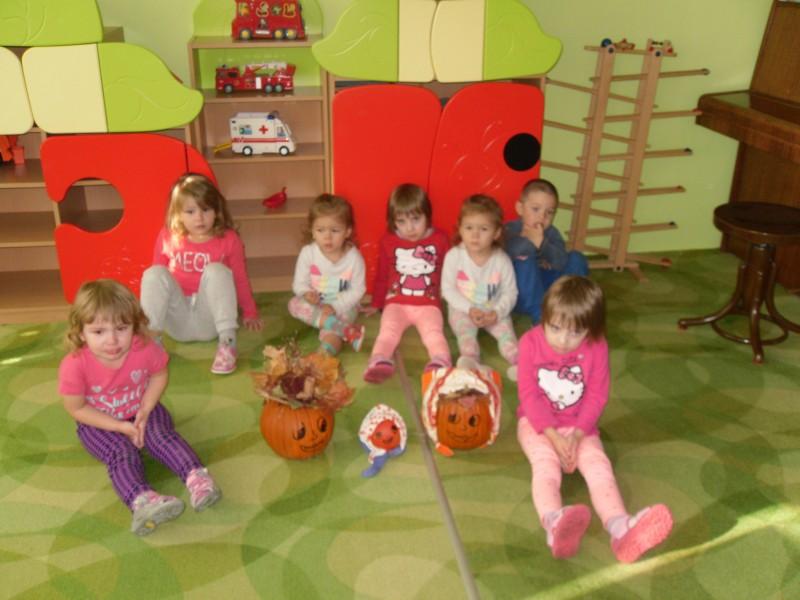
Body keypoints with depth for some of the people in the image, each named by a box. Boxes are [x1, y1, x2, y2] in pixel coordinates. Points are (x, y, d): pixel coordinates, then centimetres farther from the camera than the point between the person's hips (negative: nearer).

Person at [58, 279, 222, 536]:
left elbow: (159, 375, -4)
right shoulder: (74, 366, -29)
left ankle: (197, 477, -37)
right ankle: (142, 501, -49)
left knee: (163, 436, -24)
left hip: (141, 411, 2)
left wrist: (145, 411, -17)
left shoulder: (145, 349, -24)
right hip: (99, 424, -2)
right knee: (121, 453, -27)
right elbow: (77, 409, -17)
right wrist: (120, 427, -22)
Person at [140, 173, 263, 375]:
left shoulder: (228, 239, -3)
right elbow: (157, 279, 14)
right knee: (153, 274, -23)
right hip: (179, 323, 1)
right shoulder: (167, 238, 1)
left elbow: (240, 279, 7)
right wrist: (149, 311, 19)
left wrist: (250, 313, 11)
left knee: (216, 270, -29)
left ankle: (227, 343, -34)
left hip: (209, 321, -1)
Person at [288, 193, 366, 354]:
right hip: (316, 304, 3)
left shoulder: (354, 257, -16)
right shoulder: (307, 253, -13)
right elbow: (299, 283, -5)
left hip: (343, 306, -3)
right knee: (294, 304, -26)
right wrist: (307, 293, -29)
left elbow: (357, 290, -12)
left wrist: (334, 306, -24)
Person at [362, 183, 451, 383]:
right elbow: (381, 275, 15)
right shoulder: (388, 241, 4)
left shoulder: (440, 239, 2)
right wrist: (376, 304, 23)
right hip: (396, 302, 1)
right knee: (388, 330, -23)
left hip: (429, 303, -1)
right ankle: (379, 362, -45)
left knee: (434, 332, -25)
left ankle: (441, 363, -47)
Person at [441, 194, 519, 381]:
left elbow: (510, 292, -5)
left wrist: (497, 312, -22)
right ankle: (470, 360, -48)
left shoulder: (501, 260, -11)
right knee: (465, 329, -28)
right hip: (462, 309, -1)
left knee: (505, 329, -22)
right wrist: (469, 309, -20)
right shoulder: (454, 256, -13)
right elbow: (448, 289, -10)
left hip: (493, 311, 1)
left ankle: (517, 361, -36)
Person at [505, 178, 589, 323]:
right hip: (518, 297, -4)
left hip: (546, 289, 5)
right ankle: (540, 314, -25)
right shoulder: (510, 230, -13)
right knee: (525, 262, -32)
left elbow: (561, 263, -19)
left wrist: (542, 244, -33)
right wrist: (530, 241, -42)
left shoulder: (551, 233, -1)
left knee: (577, 259, -6)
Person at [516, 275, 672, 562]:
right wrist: (553, 436, -23)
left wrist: (576, 435, -22)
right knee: (546, 462, -29)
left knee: (598, 463, -23)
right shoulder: (530, 342, -14)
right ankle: (554, 522, -57)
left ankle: (620, 526, -45)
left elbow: (597, 397, -9)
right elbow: (529, 396, -13)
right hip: (538, 423, -2)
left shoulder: (596, 347, -11)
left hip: (579, 425, 2)